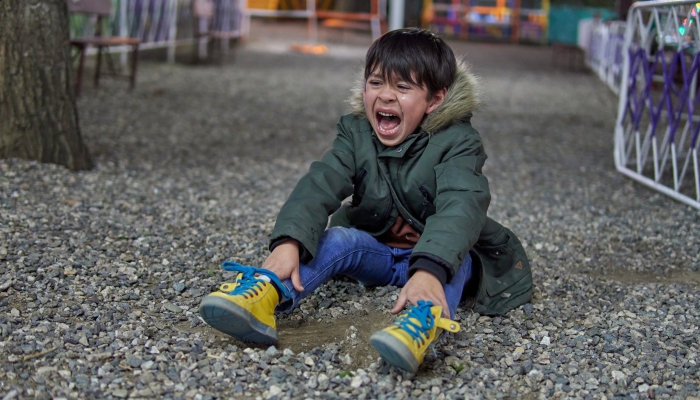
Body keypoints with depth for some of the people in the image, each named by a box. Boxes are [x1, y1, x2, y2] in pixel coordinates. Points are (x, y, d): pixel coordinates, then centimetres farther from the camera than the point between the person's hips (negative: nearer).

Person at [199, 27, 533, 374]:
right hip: (377, 252, 3)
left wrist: (429, 270, -56)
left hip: (446, 257, -2)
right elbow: (319, 185, -22)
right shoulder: (355, 134, -5)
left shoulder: (456, 141, -18)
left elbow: (461, 206, -36)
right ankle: (261, 302, -51)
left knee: (451, 255, -34)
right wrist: (288, 242, -43)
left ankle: (424, 320, -65)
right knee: (337, 239, -26)